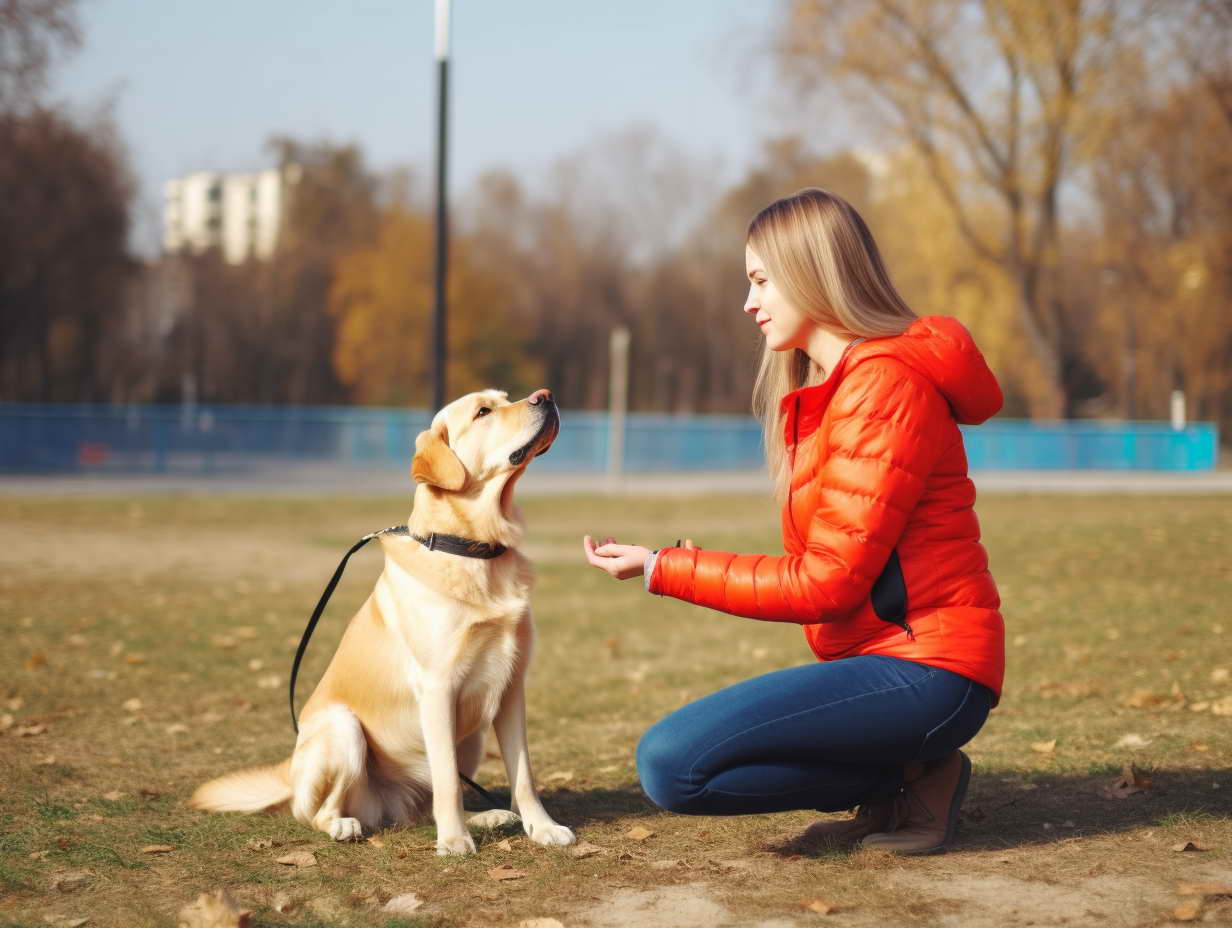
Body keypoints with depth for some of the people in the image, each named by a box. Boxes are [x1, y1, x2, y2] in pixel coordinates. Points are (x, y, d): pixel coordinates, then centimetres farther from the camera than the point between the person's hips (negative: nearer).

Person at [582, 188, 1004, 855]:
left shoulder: (883, 386, -15)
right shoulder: (829, 387, 18)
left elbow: (828, 581, -17)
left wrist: (664, 570, -12)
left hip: (922, 672, -10)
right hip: (884, 658, 10)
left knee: (671, 763, -20)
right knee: (668, 753, 15)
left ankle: (909, 778, -6)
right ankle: (912, 770, 8)